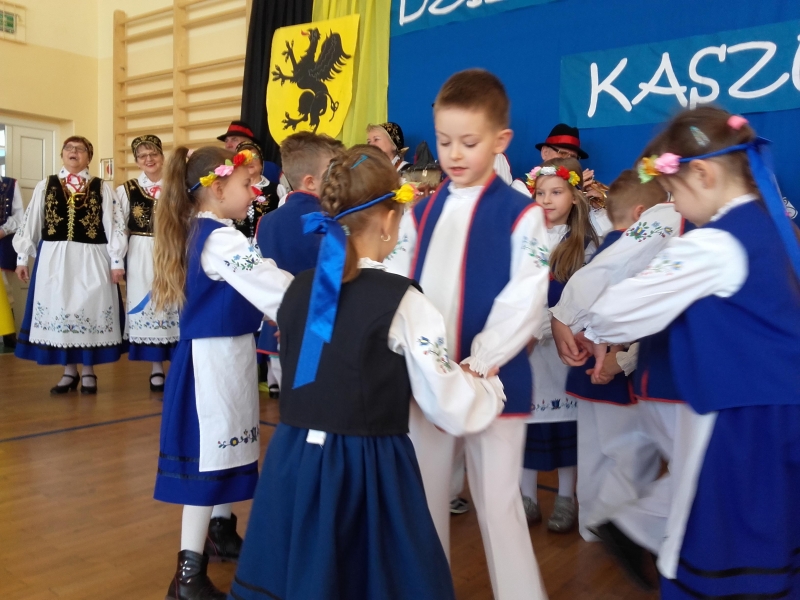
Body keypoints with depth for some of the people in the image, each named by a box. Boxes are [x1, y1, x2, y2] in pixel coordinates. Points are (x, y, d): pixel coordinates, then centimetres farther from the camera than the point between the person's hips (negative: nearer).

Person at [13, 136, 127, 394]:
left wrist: (117, 261, -5)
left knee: (89, 310, 2)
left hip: (91, 259, -2)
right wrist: (22, 257, 8)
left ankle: (88, 371, 15)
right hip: (53, 258, 2)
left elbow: (115, 225, 1)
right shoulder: (45, 186, 10)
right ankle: (69, 371, 17)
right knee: (58, 311, 5)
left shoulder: (102, 188, 5)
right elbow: (30, 223, 11)